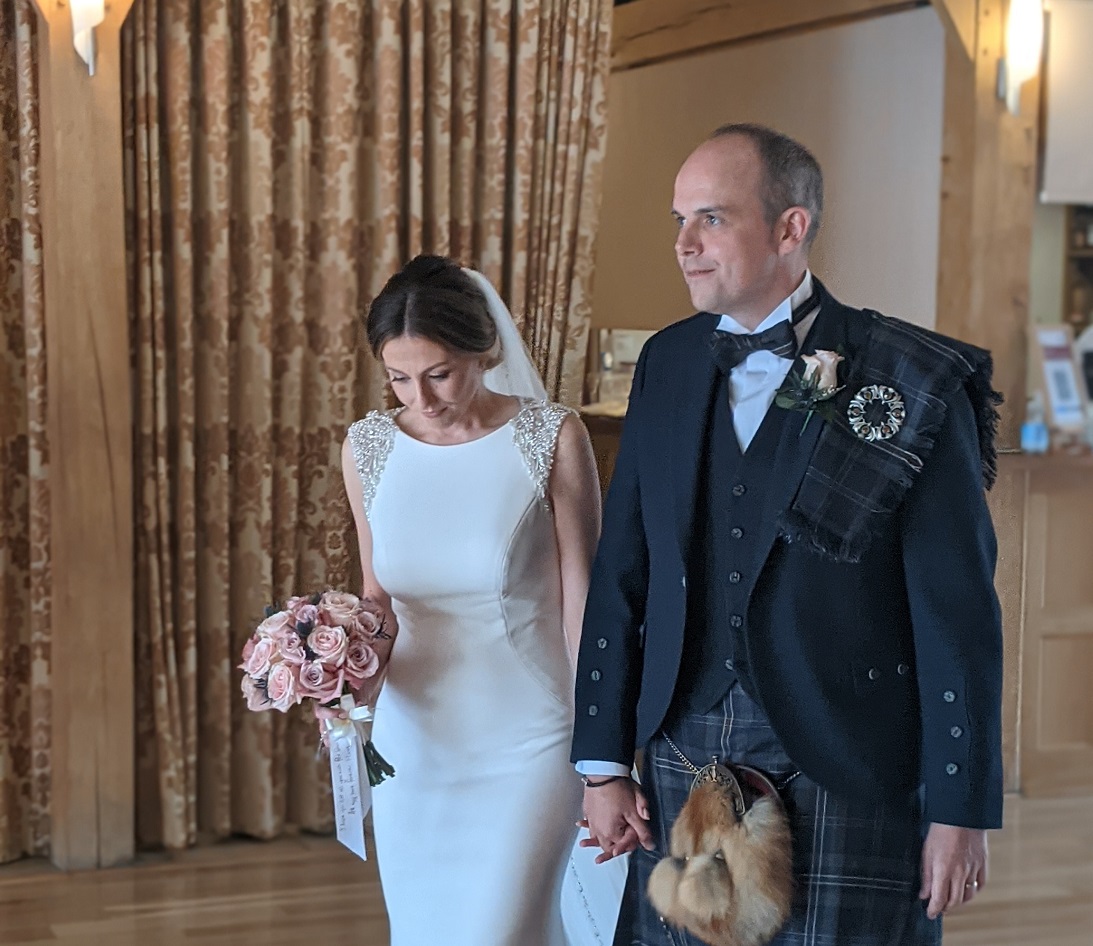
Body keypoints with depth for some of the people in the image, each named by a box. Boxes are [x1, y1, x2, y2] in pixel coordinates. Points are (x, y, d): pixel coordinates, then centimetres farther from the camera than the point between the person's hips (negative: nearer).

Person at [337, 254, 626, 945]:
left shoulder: (552, 439, -11)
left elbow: (581, 603, -6)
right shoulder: (369, 448, -1)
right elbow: (380, 596, 10)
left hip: (526, 749, -4)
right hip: (414, 744, 4)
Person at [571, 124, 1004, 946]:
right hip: (683, 763, 4)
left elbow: (958, 616, -9)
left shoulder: (915, 383, -9)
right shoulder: (667, 365, 5)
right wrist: (604, 762, 7)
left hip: (847, 777, -4)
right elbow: (622, 576, 8)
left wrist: (962, 812, -8)